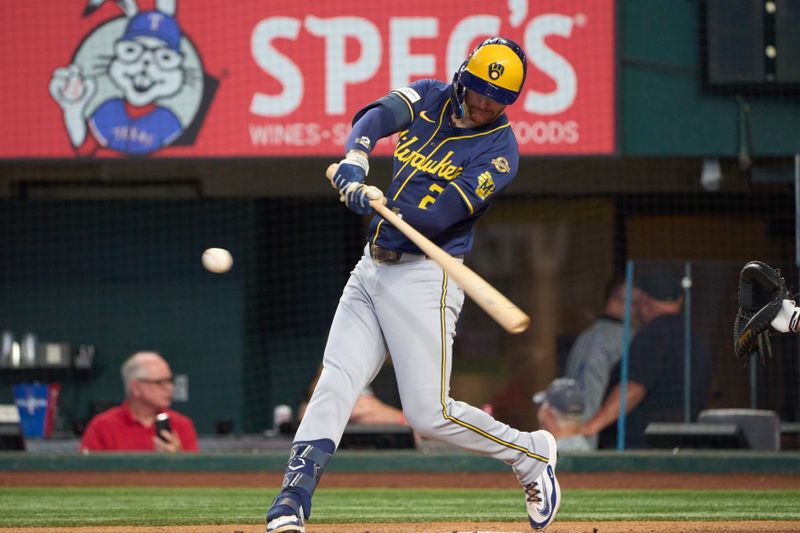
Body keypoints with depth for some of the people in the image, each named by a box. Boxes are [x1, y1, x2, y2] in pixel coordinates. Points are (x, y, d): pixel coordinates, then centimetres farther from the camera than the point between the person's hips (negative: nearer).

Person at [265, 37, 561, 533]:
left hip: (424, 278, -5)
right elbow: (376, 117, -11)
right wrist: (355, 162, -31)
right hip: (370, 270, 5)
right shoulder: (429, 98, 7)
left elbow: (439, 215, -20)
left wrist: (373, 201, -33)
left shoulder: (500, 150, -10)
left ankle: (531, 454, 15)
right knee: (335, 384, -8)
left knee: (429, 413, -8)